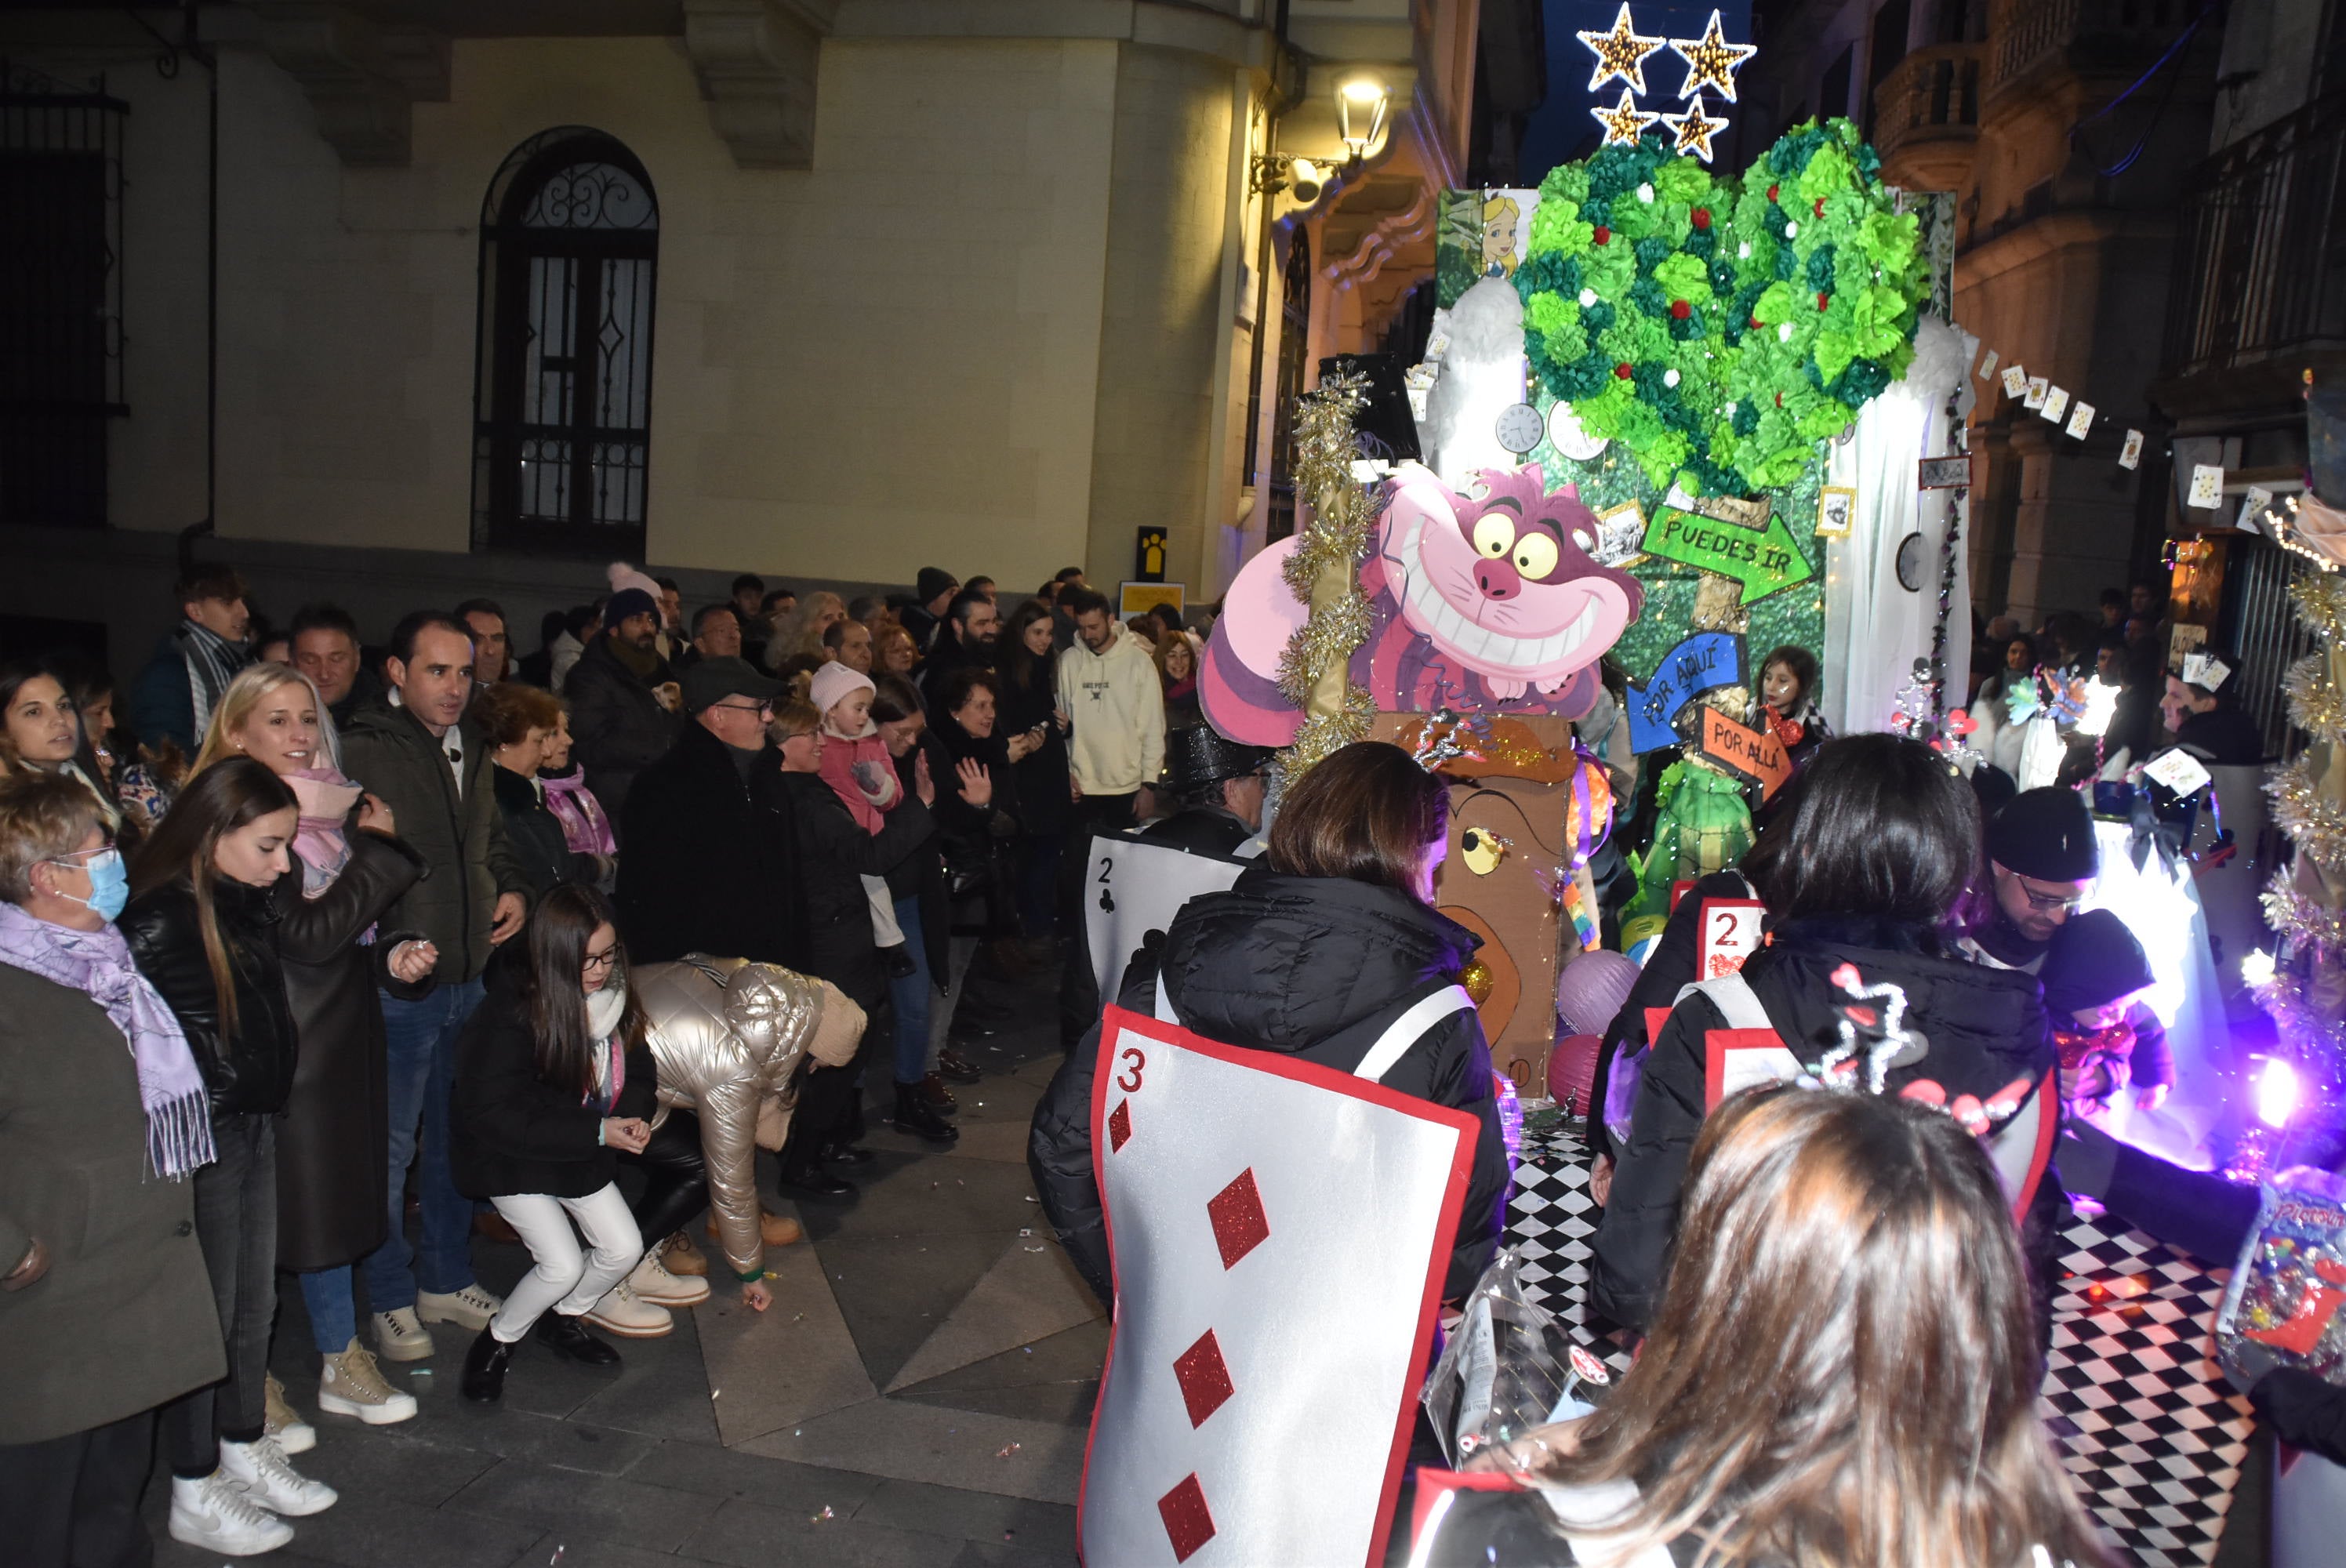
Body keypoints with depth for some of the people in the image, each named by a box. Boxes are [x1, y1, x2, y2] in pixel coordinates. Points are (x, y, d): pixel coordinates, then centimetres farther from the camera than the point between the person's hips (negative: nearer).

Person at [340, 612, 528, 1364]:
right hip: (396, 984, -7)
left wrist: (514, 889, 8)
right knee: (390, 1147, 3)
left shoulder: (472, 755, 12)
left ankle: (447, 1279, 31)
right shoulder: (363, 752, -12)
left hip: (470, 977, 7)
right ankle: (392, 1301, 18)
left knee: (458, 1137, 16)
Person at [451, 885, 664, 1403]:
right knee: (563, 1266, -15)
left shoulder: (614, 998, -10)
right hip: (514, 1160, -6)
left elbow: (639, 1072, 5)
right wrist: (597, 1131, -30)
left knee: (624, 1249, 3)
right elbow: (492, 1116, -29)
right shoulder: (510, 1014, -29)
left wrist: (633, 1116, -19)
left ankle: (562, 1319, 30)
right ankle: (495, 1343, 12)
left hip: (585, 1154, 6)